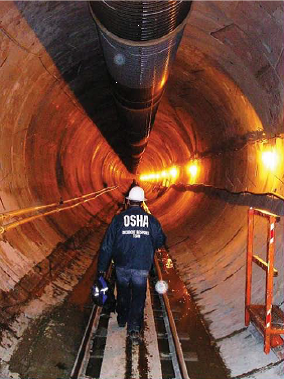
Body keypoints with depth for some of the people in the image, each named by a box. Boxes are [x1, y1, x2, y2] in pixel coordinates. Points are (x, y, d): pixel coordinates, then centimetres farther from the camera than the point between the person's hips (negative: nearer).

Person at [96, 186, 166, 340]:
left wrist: (102, 267, 2)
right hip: (142, 267, -1)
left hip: (122, 265, 1)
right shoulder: (151, 220, -3)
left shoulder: (118, 219, -5)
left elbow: (107, 244, -4)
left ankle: (122, 320, 39)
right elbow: (160, 241, 8)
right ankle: (134, 327, -3)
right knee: (138, 297, 6)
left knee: (123, 294, 21)